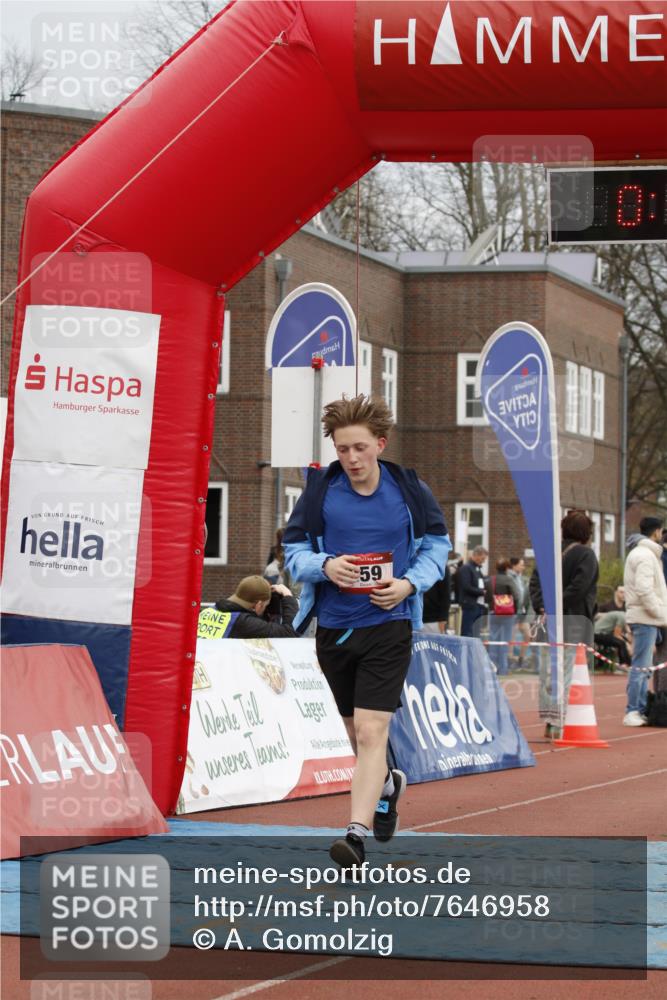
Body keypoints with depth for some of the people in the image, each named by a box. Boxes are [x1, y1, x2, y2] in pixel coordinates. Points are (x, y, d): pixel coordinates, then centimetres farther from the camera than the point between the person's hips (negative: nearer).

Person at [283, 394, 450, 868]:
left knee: (371, 731, -15)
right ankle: (387, 783, 48)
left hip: (388, 625, -3)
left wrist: (409, 583, -11)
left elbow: (437, 545, 7)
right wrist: (324, 565, -18)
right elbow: (294, 548, 3)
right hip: (333, 627, 3)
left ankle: (357, 834, -17)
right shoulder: (320, 490, -3)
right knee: (356, 731, 17)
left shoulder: (410, 490, -4)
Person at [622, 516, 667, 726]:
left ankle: (641, 710, 15)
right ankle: (632, 712, -9)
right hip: (645, 618, -10)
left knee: (644, 667, 12)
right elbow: (644, 590, -22)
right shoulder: (646, 555, -13)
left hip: (644, 617, 10)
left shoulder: (639, 553, 20)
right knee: (641, 666, -9)